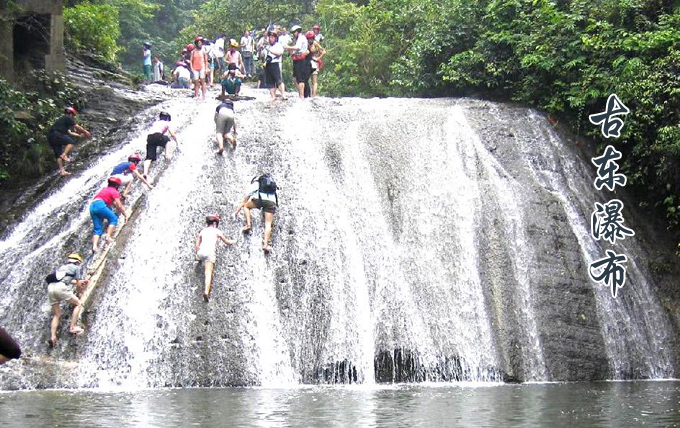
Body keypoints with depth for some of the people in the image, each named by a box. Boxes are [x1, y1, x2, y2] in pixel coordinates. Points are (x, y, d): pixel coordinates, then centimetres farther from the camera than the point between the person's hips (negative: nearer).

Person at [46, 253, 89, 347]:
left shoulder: (63, 267, 35)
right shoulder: (77, 268, 16)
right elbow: (78, 285, 12)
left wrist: (81, 281, 64)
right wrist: (78, 291, 34)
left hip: (50, 287, 6)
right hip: (61, 287, -6)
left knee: (56, 314, 15)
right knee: (78, 304, 13)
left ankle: (53, 337, -1)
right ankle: (72, 327, 3)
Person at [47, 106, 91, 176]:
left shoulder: (61, 119, 32)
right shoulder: (68, 118, 4)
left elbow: (69, 132, 31)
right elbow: (77, 127, 2)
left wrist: (79, 135, 31)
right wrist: (86, 132, 13)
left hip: (50, 138, 9)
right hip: (56, 134, -9)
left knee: (59, 155, 6)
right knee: (71, 142, -12)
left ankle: (62, 171, 2)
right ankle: (64, 155, -27)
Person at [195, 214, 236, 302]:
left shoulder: (203, 231, 23)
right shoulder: (216, 231, 15)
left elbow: (197, 245, 19)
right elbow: (227, 242, 25)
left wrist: (198, 254, 29)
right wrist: (232, 241, 44)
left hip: (201, 252, 3)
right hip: (210, 252, -3)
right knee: (208, 273, -14)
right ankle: (206, 291, -29)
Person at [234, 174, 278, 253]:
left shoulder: (255, 183, 29)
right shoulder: (272, 182, 38)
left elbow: (245, 200, 33)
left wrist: (237, 210, 42)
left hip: (260, 198, -2)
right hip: (272, 201, 2)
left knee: (246, 206, 27)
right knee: (268, 224, 0)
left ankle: (248, 224, 7)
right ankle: (265, 244, -18)